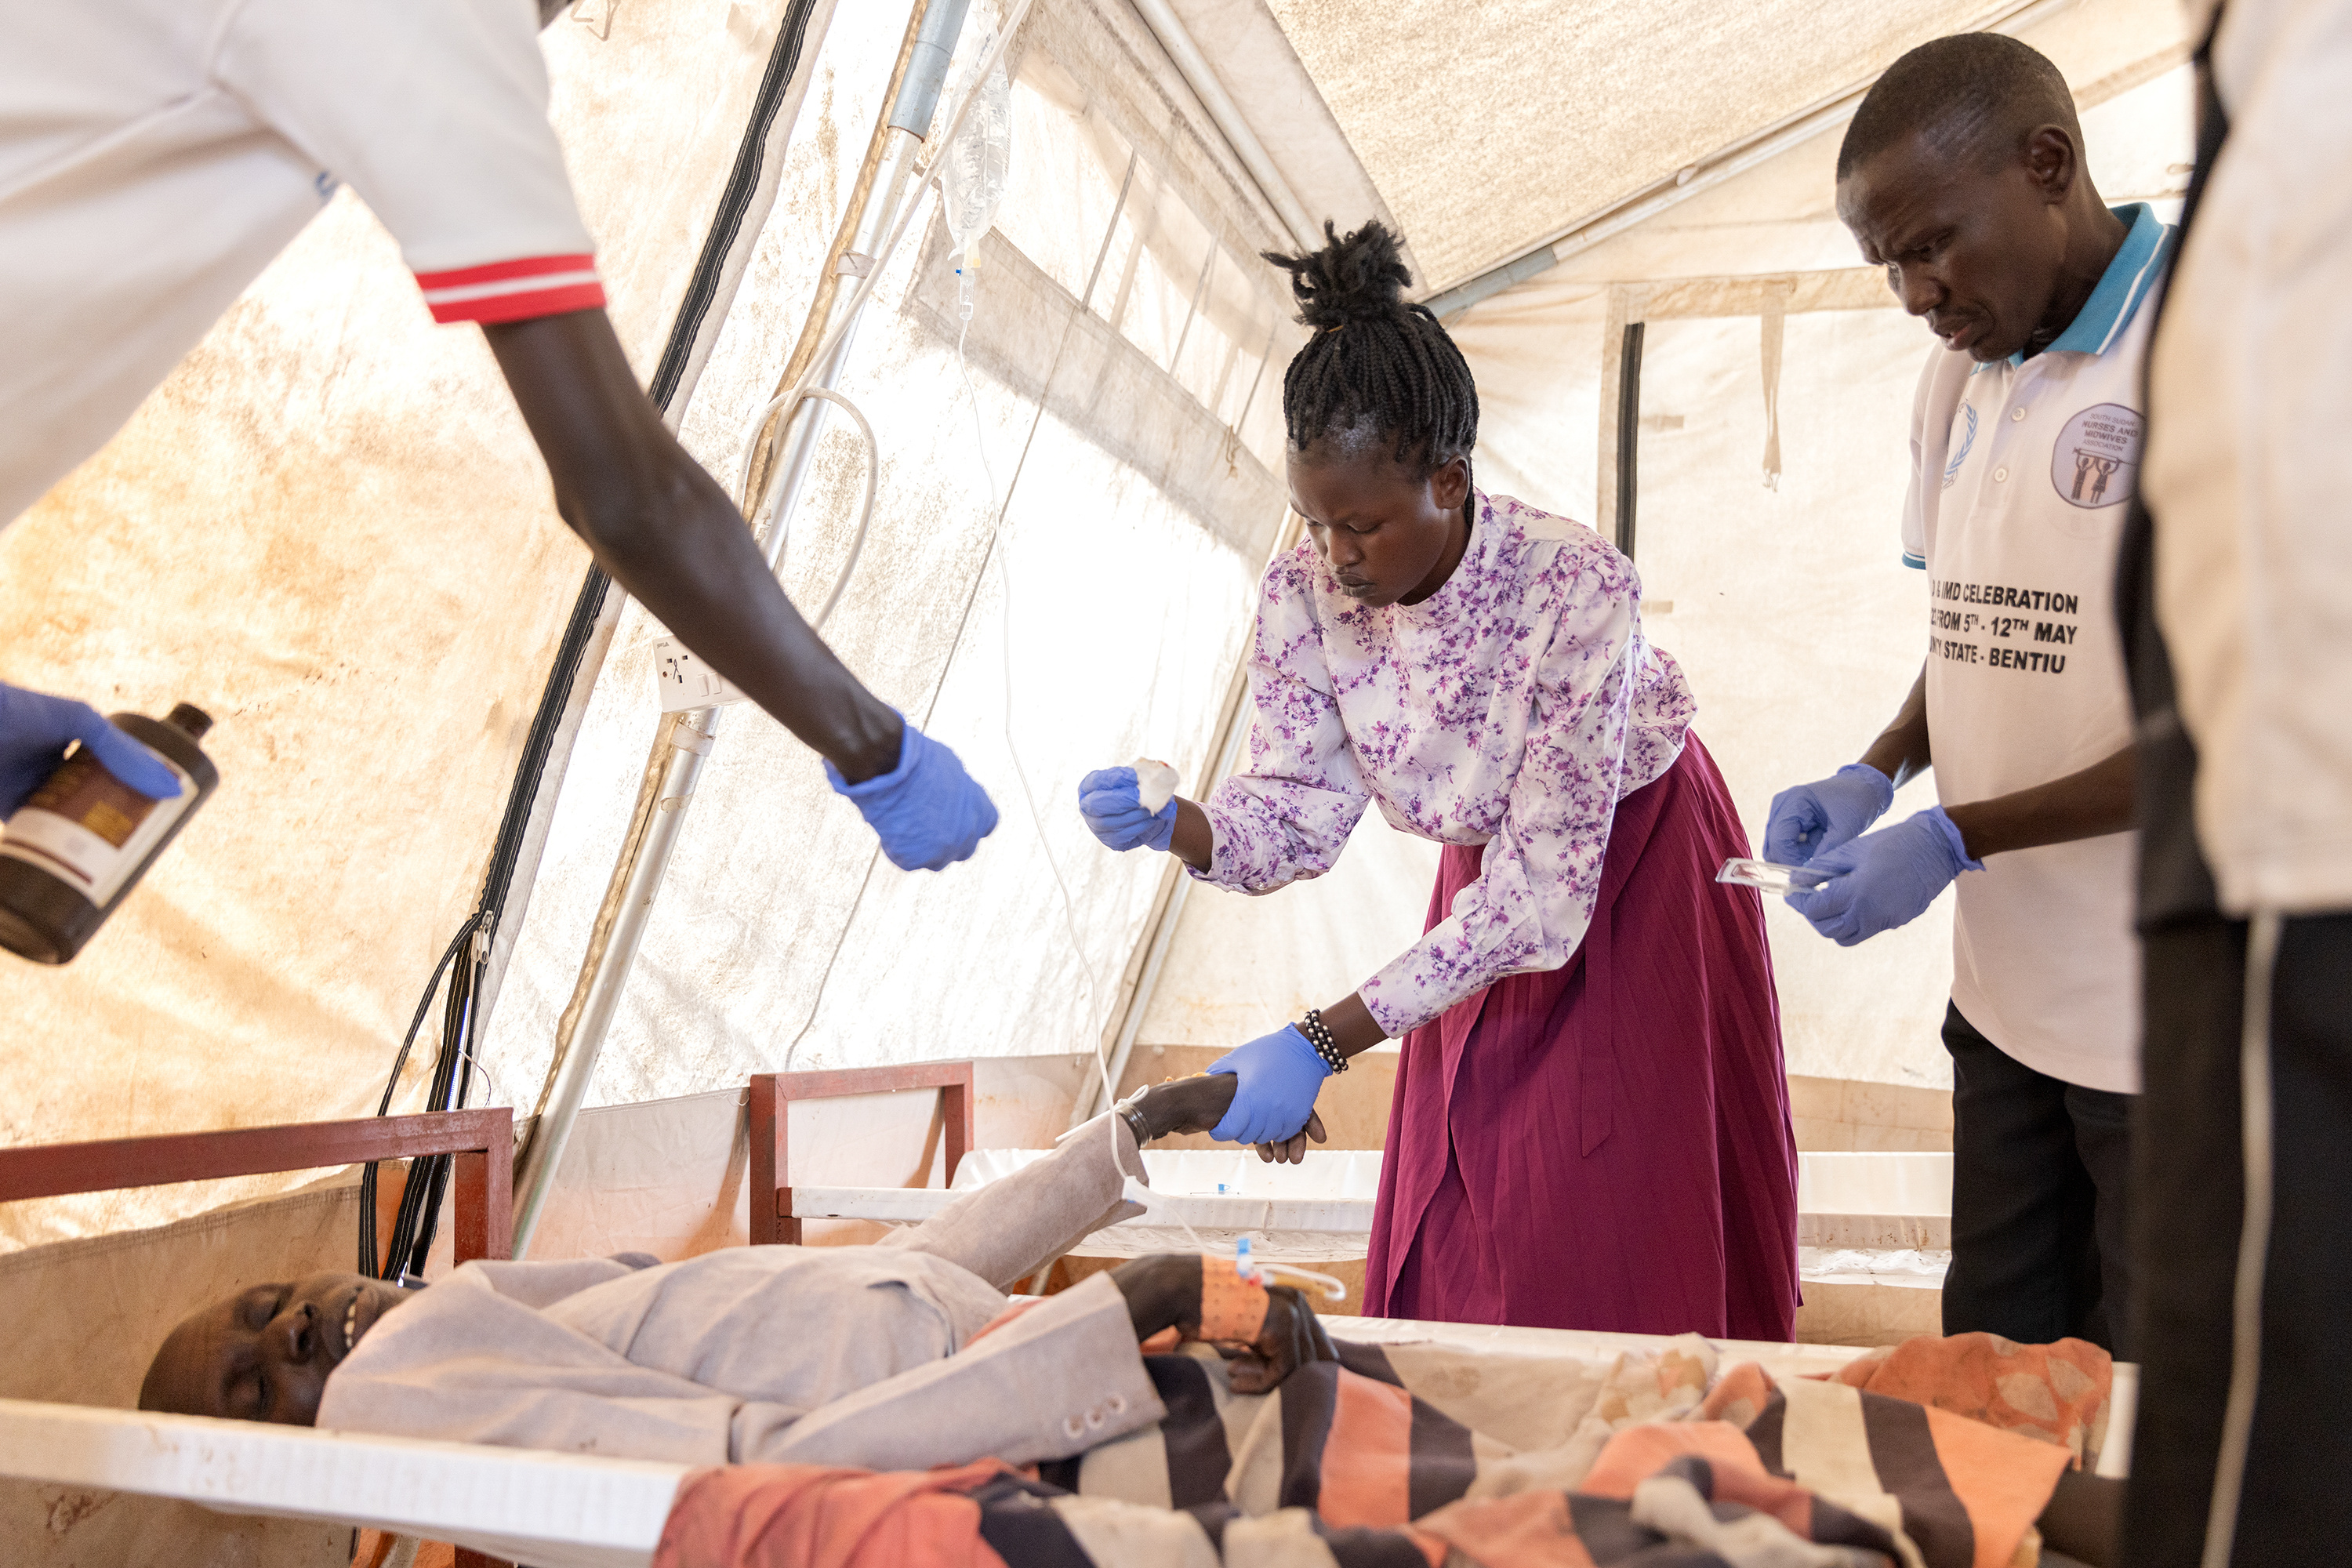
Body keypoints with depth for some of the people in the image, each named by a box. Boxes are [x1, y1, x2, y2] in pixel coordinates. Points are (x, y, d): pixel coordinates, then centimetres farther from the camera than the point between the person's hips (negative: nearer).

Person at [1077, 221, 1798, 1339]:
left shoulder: (1576, 589, -35)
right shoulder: (1302, 596, -20)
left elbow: (1541, 889, -35)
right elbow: (1296, 809, -12)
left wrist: (1323, 1044, -40)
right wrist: (1174, 828, -35)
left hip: (1633, 872, -4)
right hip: (1492, 870, 4)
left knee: (1628, 1237, 0)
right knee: (1457, 1232, 9)